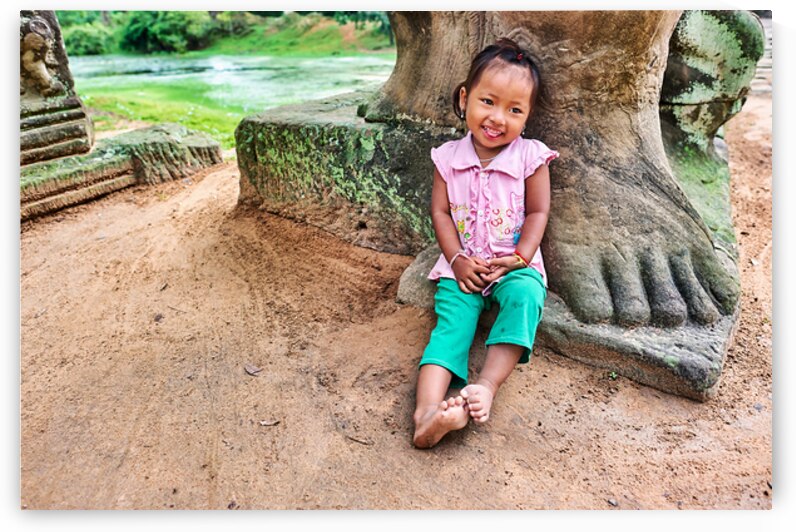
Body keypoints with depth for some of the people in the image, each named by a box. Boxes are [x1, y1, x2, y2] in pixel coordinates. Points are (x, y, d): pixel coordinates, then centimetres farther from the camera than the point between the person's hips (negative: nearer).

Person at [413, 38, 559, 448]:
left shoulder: (530, 157, 0)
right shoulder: (449, 157, 3)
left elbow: (537, 212, 0)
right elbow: (440, 211, 2)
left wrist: (519, 259, -12)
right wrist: (457, 259, -9)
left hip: (515, 265, 0)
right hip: (462, 267, 0)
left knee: (525, 296, -32)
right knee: (452, 323, -21)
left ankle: (487, 385, -34)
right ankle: (428, 410, -37)